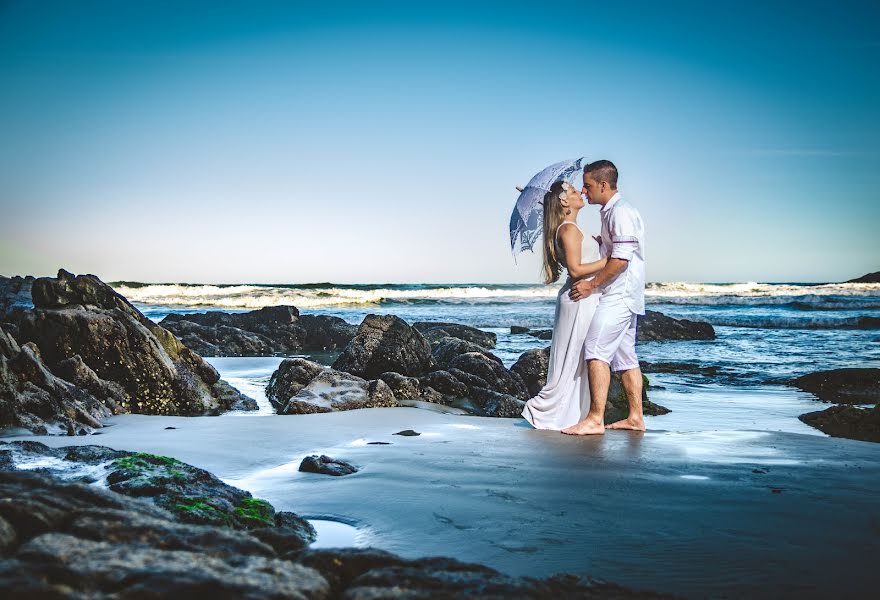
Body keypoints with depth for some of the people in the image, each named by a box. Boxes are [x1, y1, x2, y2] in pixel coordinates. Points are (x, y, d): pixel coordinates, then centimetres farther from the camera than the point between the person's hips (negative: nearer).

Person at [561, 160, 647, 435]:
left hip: (619, 295, -11)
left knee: (596, 350, -15)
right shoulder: (611, 211, 17)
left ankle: (595, 419, -18)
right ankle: (635, 417, 16)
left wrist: (592, 284, -17)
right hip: (623, 296, 11)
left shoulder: (621, 212, -15)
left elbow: (620, 259, -22)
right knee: (625, 355, 11)